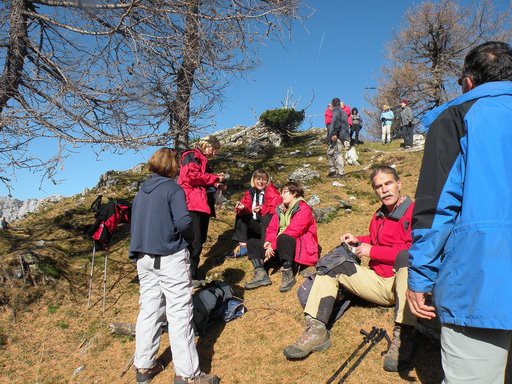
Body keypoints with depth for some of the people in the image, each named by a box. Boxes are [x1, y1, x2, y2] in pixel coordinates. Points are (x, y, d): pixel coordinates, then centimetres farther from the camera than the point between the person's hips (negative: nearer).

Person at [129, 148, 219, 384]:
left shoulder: (141, 193, 12)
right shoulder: (173, 189, -9)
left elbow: (136, 223, 14)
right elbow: (184, 222, -18)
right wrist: (190, 238, 1)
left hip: (144, 257, 7)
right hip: (170, 257, -7)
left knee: (149, 310, 14)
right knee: (179, 313, -2)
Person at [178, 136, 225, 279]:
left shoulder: (201, 160, 26)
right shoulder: (191, 156, -4)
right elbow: (191, 176, -18)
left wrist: (215, 185, 10)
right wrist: (214, 178, -8)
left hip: (201, 205, 10)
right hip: (192, 204, -10)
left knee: (199, 240, 12)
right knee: (194, 242, -11)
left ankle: (192, 272, 22)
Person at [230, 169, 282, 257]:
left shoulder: (272, 192, -14)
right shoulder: (250, 192, 5)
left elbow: (277, 207, -27)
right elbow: (246, 205, 0)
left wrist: (262, 209, -42)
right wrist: (242, 207, -25)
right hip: (256, 224, 7)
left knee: (267, 217, -35)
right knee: (240, 215, -3)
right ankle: (242, 245, -7)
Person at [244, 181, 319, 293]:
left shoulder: (303, 209, -13)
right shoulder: (281, 209, 12)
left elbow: (292, 231, -24)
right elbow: (272, 227, 4)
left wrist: (273, 246, -24)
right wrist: (269, 241, -17)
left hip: (301, 247, -8)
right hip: (282, 244, 8)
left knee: (283, 238, -40)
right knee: (252, 242, -1)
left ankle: (288, 275, -28)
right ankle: (261, 274, -22)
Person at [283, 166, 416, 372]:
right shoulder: (379, 216, 14)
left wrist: (372, 251, -18)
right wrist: (358, 241, 9)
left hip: (406, 284, -7)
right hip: (378, 282, 8)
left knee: (406, 257, -38)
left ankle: (402, 337, -38)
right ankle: (316, 330, -15)